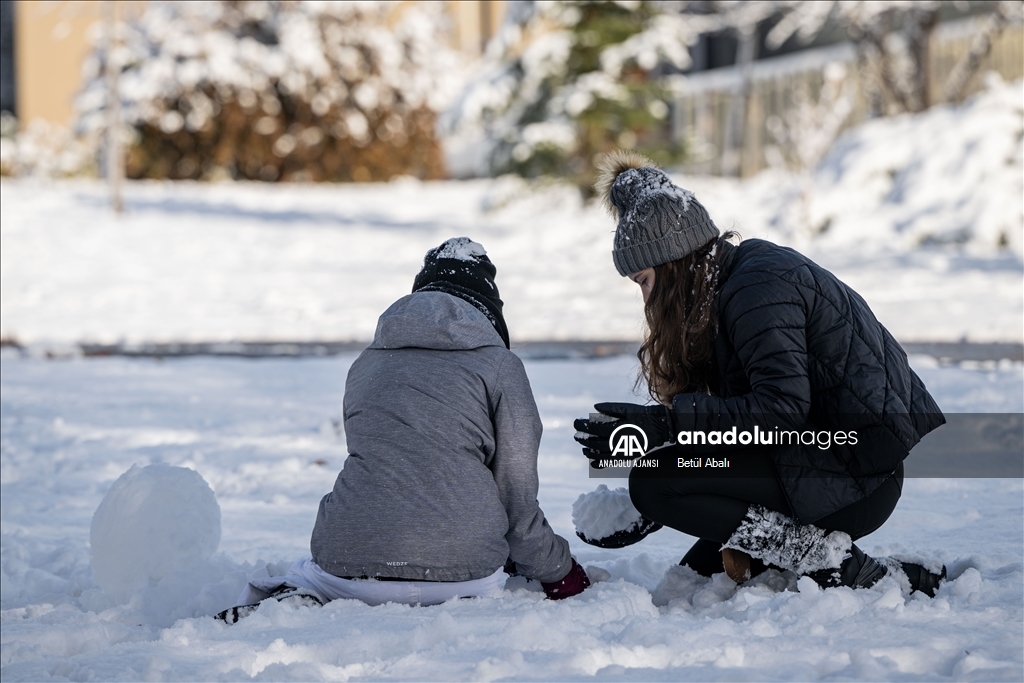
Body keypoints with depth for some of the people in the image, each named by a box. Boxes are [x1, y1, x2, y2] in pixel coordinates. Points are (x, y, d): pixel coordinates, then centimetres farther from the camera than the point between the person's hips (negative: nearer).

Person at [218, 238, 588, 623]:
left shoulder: (366, 364, 18)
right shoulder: (499, 365, 4)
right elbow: (516, 498, 3)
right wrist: (558, 570, 20)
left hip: (351, 562, 4)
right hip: (459, 571, -4)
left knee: (308, 575, 32)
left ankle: (291, 605, -3)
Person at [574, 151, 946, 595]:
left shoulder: (757, 288, -16)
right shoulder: (733, 281, 16)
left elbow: (781, 409, -26)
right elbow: (727, 408, 15)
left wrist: (665, 423, -27)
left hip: (855, 478, -11)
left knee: (654, 482, -16)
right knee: (697, 573, 18)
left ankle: (834, 562, -14)